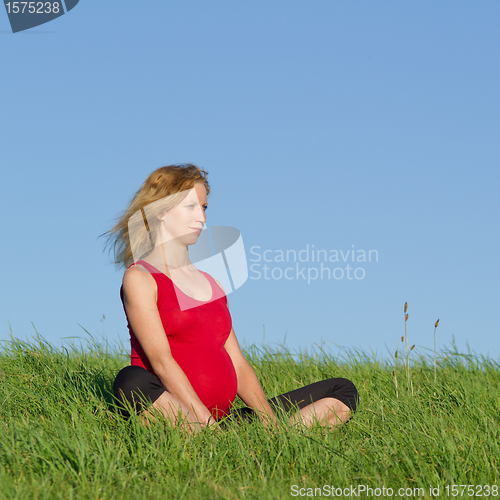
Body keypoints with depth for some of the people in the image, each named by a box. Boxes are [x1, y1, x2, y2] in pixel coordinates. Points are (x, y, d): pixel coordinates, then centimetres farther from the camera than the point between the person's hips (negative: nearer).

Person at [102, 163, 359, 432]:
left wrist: (270, 422, -1)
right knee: (131, 381, -41)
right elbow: (161, 360, -12)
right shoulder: (139, 278, 1)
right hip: (170, 413, -7)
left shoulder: (211, 283, 24)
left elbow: (237, 364, 16)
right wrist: (208, 425, -23)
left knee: (342, 391, -1)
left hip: (225, 419, 7)